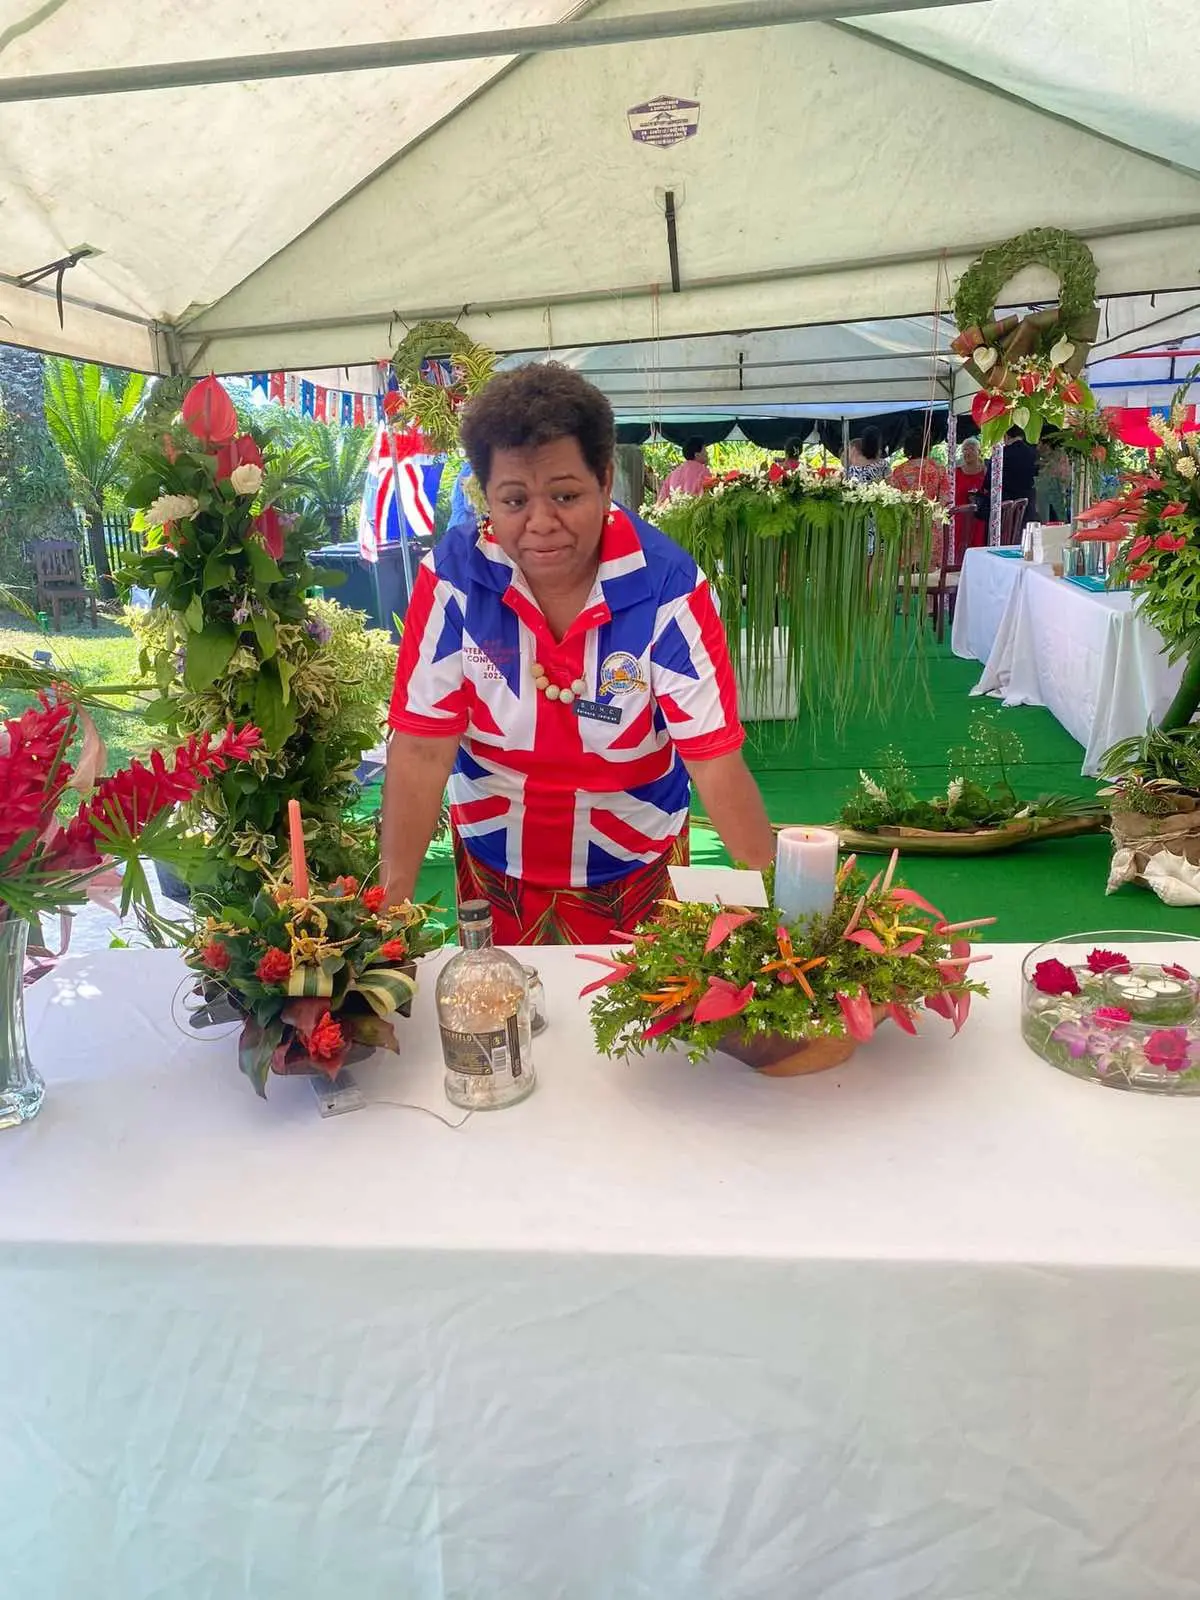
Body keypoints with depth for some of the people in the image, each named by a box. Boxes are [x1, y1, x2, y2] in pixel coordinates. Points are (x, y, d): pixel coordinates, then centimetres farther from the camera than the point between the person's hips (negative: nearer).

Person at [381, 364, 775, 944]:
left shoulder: (668, 586, -21)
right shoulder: (451, 577, -17)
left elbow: (715, 760, -22)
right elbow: (421, 751, -17)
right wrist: (392, 903, -23)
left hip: (636, 869, -1)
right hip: (493, 869, 2)